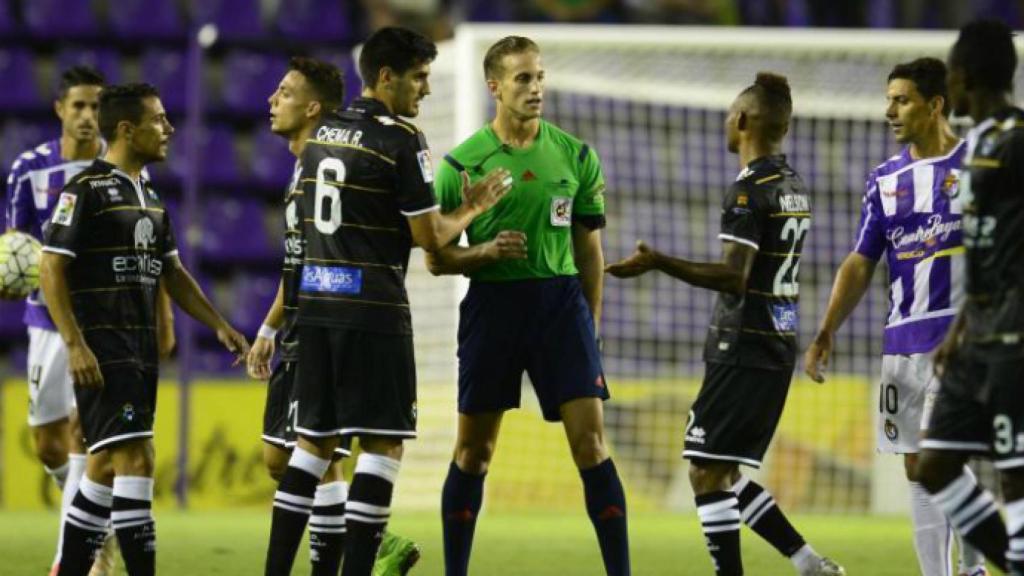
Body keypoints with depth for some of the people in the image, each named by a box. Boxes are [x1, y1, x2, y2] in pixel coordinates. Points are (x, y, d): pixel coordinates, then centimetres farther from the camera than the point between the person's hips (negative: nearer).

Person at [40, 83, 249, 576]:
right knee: (135, 460, -15)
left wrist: (220, 326, 17)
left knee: (106, 465, 10)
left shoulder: (149, 196, 16)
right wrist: (74, 345, -21)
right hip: (101, 348, -9)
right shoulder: (86, 189, -11)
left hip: (140, 350, 9)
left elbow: (172, 274, 23)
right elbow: (51, 267, -14)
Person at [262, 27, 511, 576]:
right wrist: (472, 207, 9)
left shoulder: (321, 133, 11)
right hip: (373, 307, -7)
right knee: (384, 442, -2)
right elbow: (430, 236, -10)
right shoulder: (400, 139, -10)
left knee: (314, 440, 12)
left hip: (316, 303, 7)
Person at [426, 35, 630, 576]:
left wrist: (590, 323, 12)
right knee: (474, 450, 5)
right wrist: (486, 252, -16)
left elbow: (589, 247, 13)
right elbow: (437, 257, 3)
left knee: (590, 442, -7)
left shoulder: (576, 156, 5)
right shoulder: (461, 162, -1)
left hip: (561, 299, 1)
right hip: (492, 303, -1)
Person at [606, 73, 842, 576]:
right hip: (778, 349, 9)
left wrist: (660, 264, -30)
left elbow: (734, 276, -24)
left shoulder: (749, 190, -15)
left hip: (743, 353, -9)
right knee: (726, 476, 15)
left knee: (708, 473, -6)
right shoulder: (793, 186, 14)